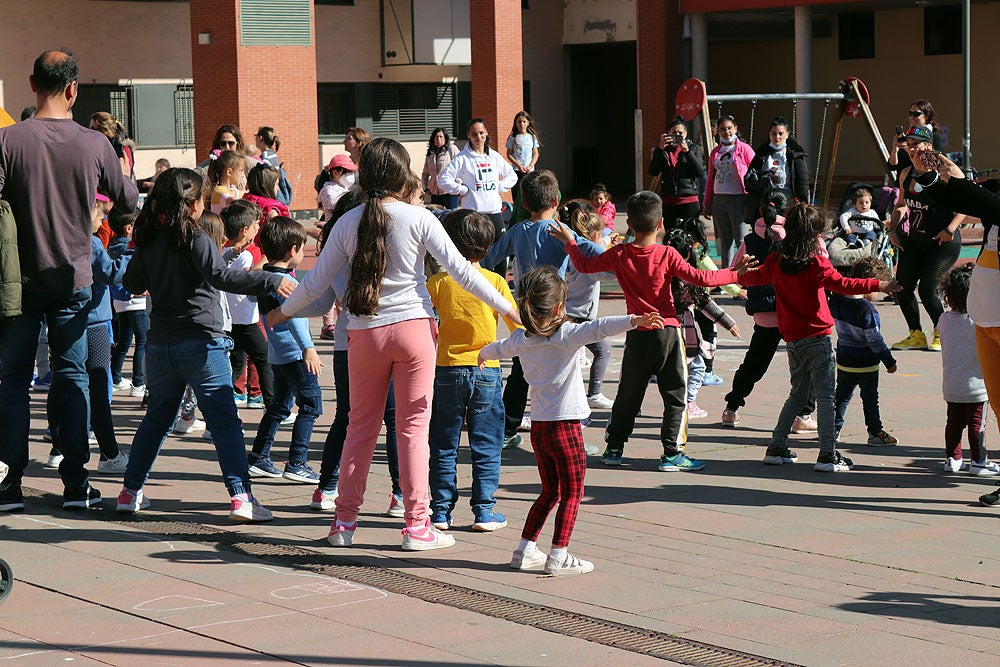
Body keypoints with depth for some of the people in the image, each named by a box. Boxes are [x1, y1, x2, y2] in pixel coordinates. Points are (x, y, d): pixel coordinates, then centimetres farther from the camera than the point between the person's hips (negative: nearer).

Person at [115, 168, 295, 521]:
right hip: (201, 343, -6)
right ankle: (241, 496, -12)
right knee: (225, 421, -4)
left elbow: (132, 284, 17)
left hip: (160, 344, 6)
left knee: (156, 418, 19)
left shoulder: (148, 241, 7)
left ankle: (131, 491, 23)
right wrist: (271, 281, -27)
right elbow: (221, 277, -25)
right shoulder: (195, 239, -11)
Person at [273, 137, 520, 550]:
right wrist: (506, 308, -1)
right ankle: (417, 527, 3)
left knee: (361, 427, 13)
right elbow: (461, 270, -8)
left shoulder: (348, 223, 1)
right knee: (414, 427, 3)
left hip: (364, 332, 2)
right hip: (413, 327, -2)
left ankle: (344, 521, 16)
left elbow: (316, 284, 6)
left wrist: (283, 312, 24)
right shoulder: (418, 218, -6)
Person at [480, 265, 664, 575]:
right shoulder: (565, 334, -12)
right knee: (572, 493, 2)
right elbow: (597, 328, -31)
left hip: (538, 426, 7)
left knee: (550, 492, 19)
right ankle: (558, 557, -1)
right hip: (565, 425, -7)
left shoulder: (521, 338, 8)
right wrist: (635, 320, -41)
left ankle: (525, 550, 20)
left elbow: (500, 348, 31)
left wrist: (484, 354, 54)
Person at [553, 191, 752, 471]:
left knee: (628, 394, 17)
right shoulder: (667, 255, -11)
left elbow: (584, 265, 9)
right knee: (676, 395, 3)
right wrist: (734, 273, -7)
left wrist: (569, 242, 25)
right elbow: (701, 278, -17)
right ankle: (672, 453, -1)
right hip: (667, 330, -4)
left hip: (636, 334, 4)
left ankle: (614, 448, 23)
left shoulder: (619, 254, -2)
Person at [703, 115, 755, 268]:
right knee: (725, 240, 10)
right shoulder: (715, 152, 15)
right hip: (719, 200, 5)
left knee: (741, 240, -7)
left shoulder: (744, 149, -1)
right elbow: (710, 179, 19)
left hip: (739, 199, -5)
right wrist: (707, 204, 16)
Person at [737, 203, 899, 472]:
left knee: (797, 393, 19)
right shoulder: (816, 263, -14)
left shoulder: (776, 261, 5)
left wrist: (739, 277, 45)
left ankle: (777, 447, 18)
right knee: (825, 395, -4)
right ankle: (827, 455, -8)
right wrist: (878, 285, -24)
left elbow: (756, 276, 23)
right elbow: (842, 284, -24)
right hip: (817, 337, -7)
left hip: (791, 339, 7)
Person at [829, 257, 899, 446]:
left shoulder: (836, 299, -4)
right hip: (866, 365, -6)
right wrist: (889, 361, -12)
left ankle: (833, 428, 22)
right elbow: (875, 340, -21)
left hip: (843, 361, 6)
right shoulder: (867, 309, -24)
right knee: (870, 399, 6)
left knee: (842, 395, 18)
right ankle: (875, 432, 12)